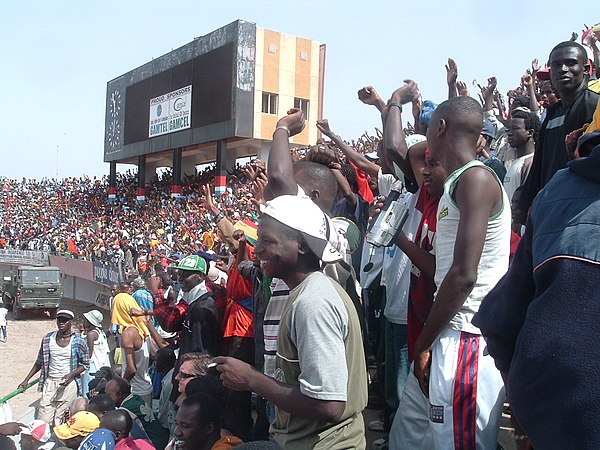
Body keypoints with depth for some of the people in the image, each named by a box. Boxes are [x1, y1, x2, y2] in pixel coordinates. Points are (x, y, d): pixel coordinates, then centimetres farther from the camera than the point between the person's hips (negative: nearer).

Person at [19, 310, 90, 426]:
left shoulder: (78, 341, -5)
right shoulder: (47, 339, 3)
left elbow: (85, 364, 0)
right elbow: (39, 362, 13)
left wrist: (71, 375, -15)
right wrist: (26, 380, 9)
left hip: (68, 383, -2)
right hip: (50, 382, 3)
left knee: (61, 420, -3)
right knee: (43, 420, -2)